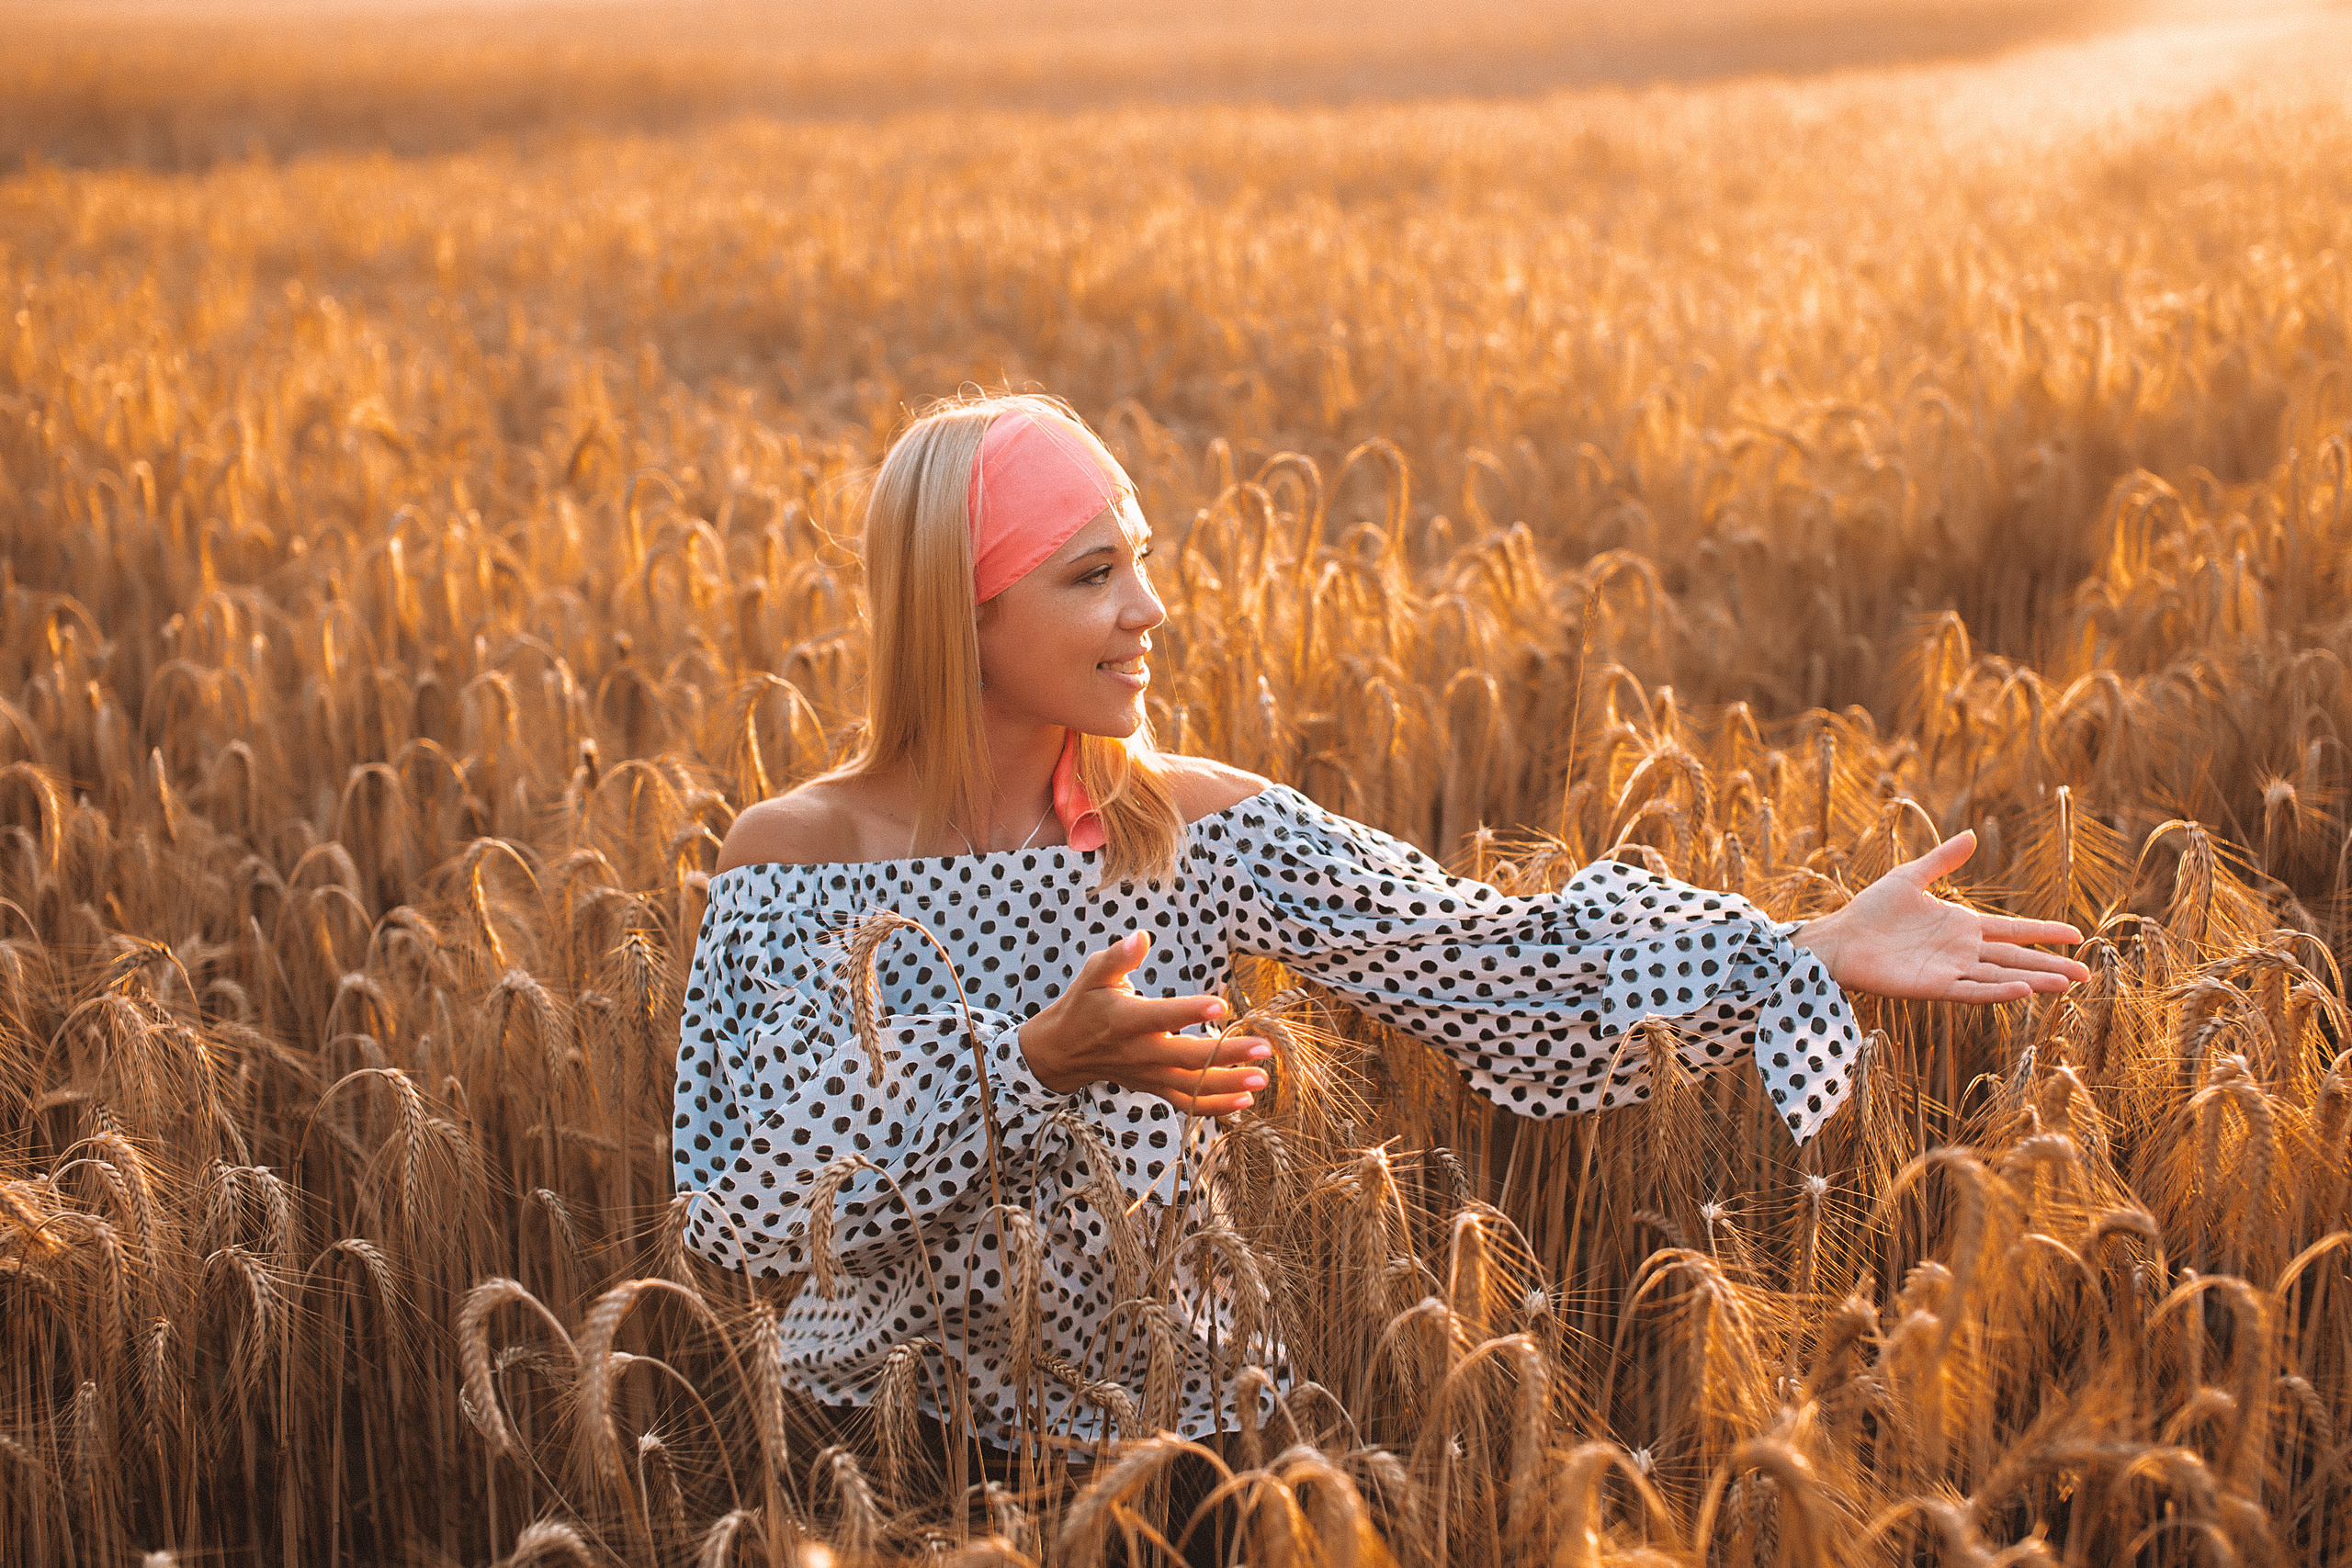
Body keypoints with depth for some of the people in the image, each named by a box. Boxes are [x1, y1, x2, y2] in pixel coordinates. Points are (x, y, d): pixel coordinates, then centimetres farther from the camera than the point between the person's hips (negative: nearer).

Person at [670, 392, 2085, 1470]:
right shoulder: (792, 855, -7)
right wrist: (1027, 1065, -26)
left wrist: (1816, 953, -20)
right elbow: (740, 1198, -16)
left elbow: (1482, 963, -11)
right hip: (885, 1455, -1)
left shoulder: (1200, 828, -3)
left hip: (1157, 1421, 2)